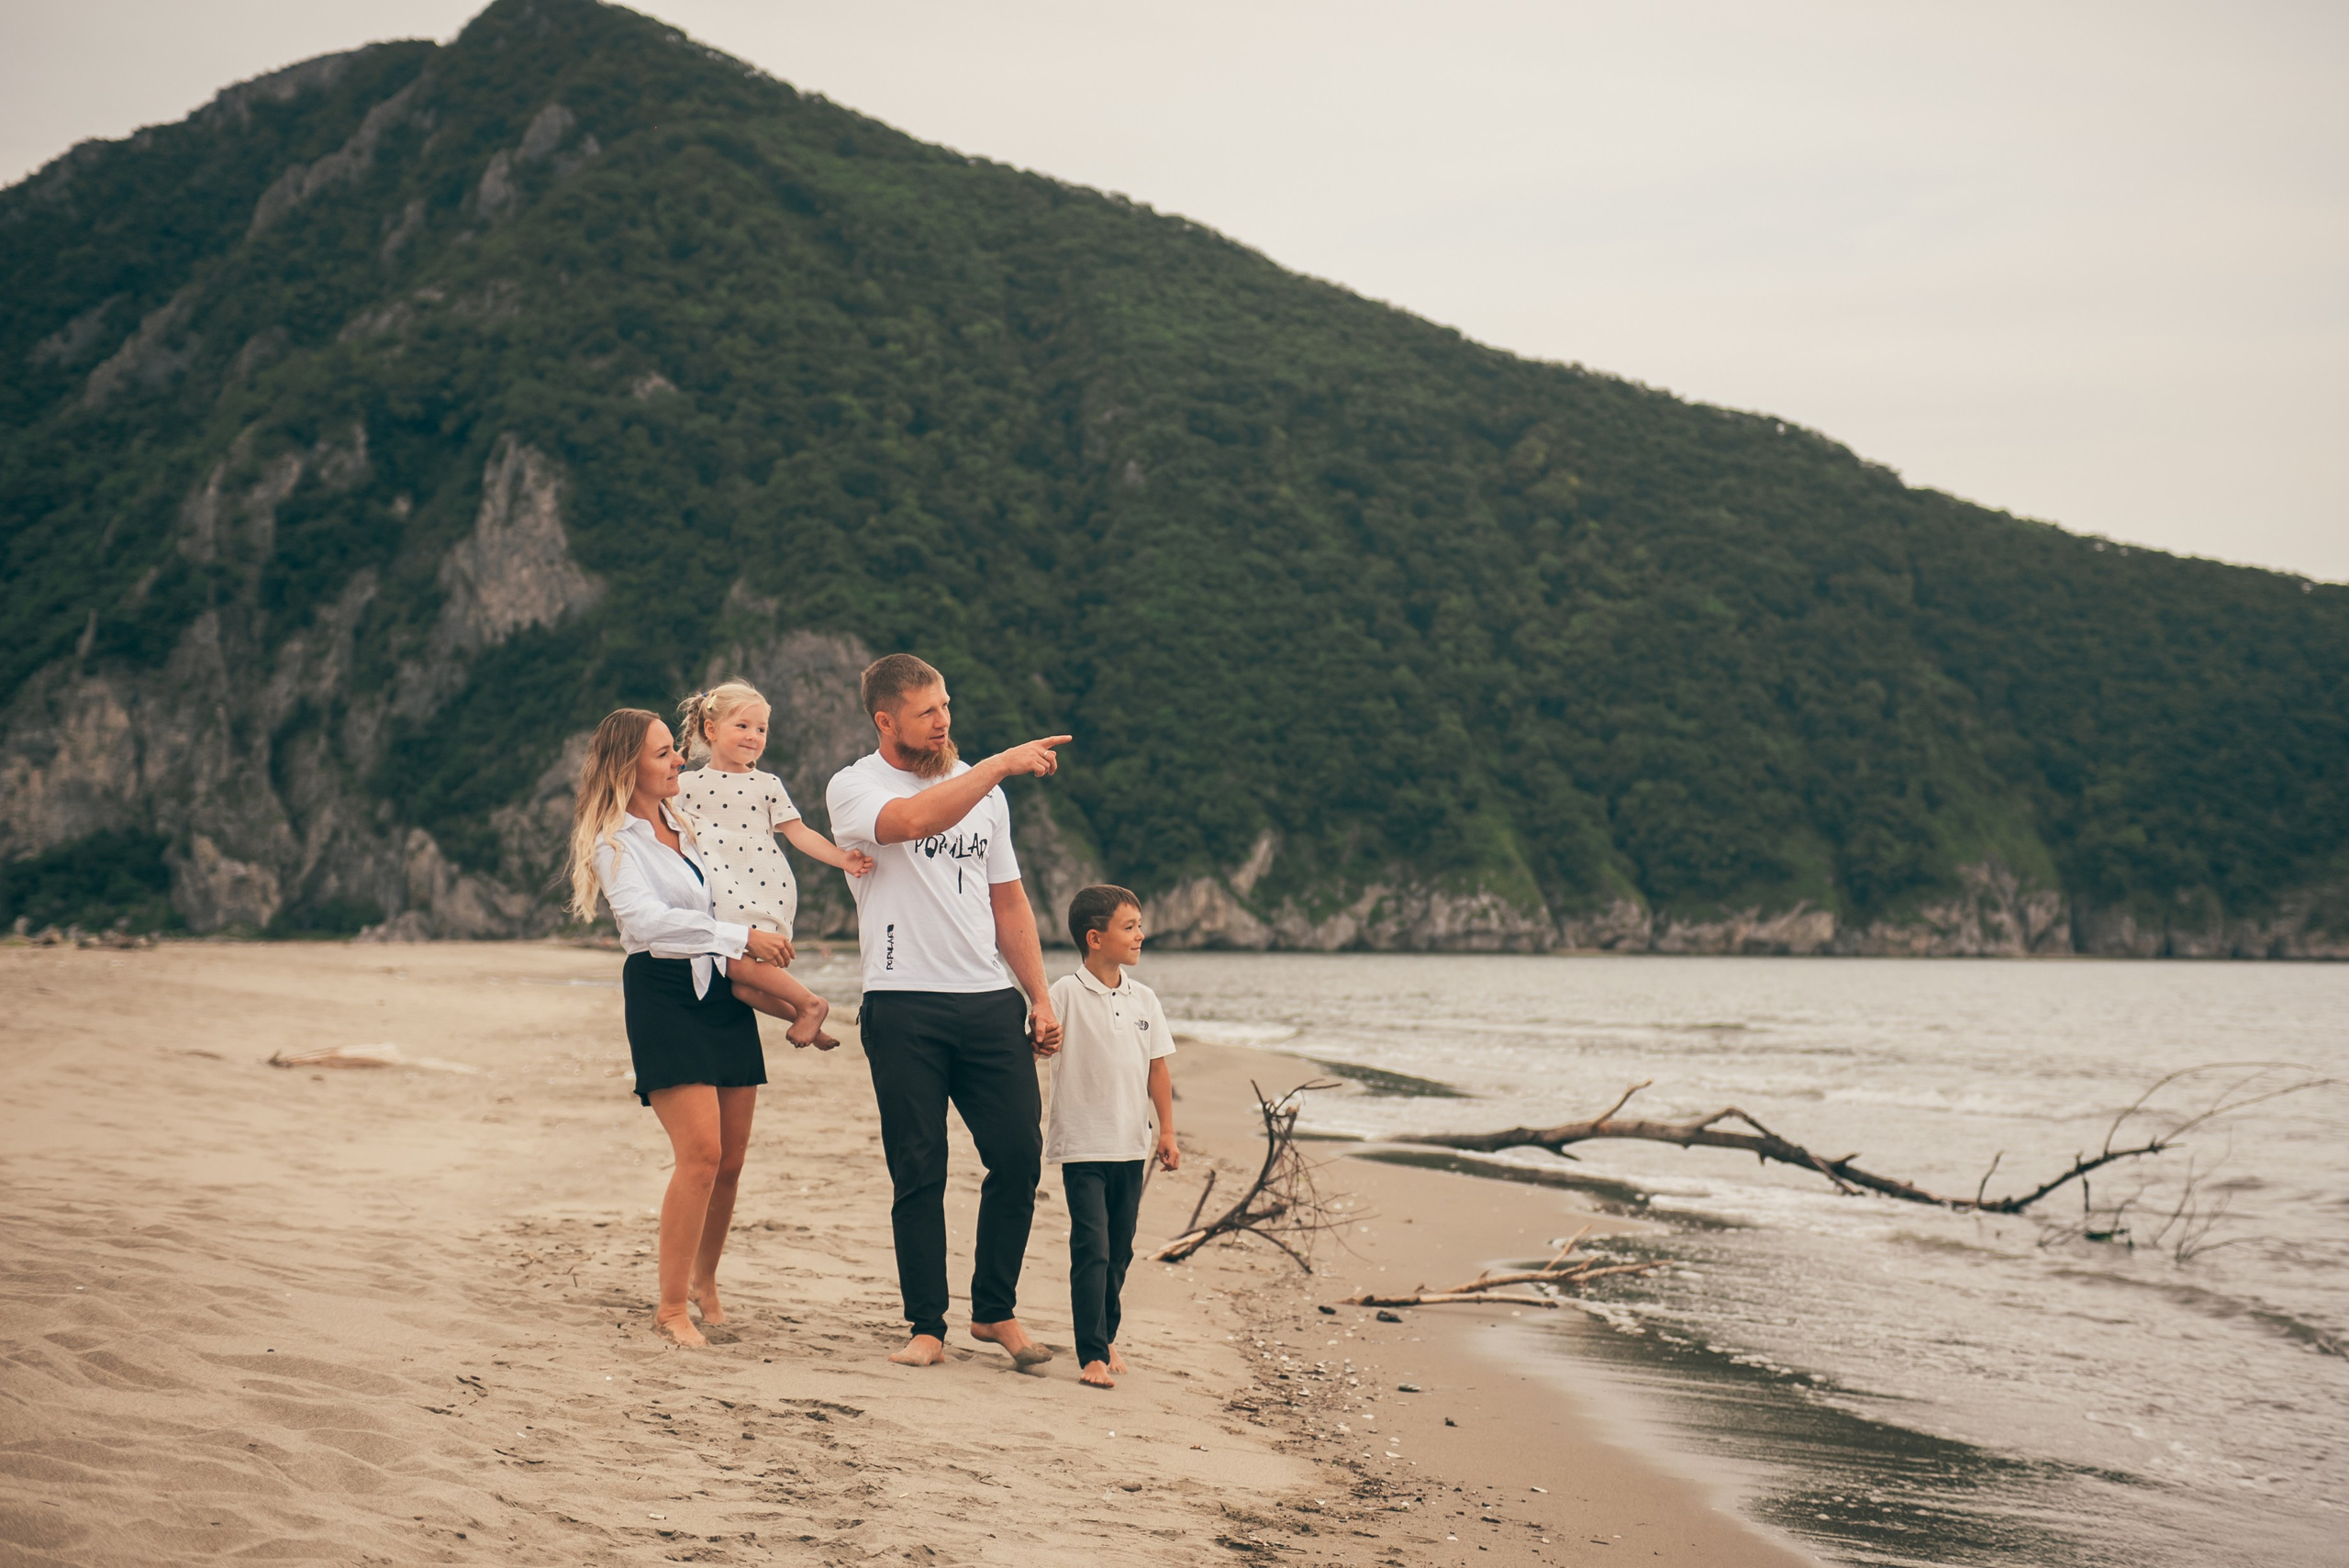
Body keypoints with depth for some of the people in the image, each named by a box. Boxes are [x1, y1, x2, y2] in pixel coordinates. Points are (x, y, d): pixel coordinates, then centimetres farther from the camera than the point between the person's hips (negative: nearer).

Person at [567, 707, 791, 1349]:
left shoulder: (681, 826, 17)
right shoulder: (615, 841, -5)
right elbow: (645, 917, -20)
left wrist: (763, 943, 12)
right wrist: (740, 936, -21)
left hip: (722, 993, 7)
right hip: (664, 995, -7)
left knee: (731, 1158, 7)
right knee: (701, 1152, -17)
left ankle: (704, 1281, 26)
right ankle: (670, 1308, -10)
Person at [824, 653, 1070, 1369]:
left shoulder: (981, 789, 16)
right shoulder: (854, 788, -1)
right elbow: (914, 820, -25)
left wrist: (1039, 996, 11)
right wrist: (1002, 763, -28)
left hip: (990, 1001, 4)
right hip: (904, 1006, -4)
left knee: (1019, 1158, 0)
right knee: (919, 1173, -1)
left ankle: (996, 1311, 16)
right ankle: (927, 1325, 10)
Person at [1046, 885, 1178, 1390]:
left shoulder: (1143, 998, 7)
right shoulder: (1066, 994, -8)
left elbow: (1157, 1068, 10)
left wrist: (1166, 1131, 7)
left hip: (1131, 1145, 5)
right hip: (1083, 1144, -5)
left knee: (1119, 1252, 13)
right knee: (1091, 1249, -10)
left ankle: (1106, 1336, 29)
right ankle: (1092, 1355, -9)